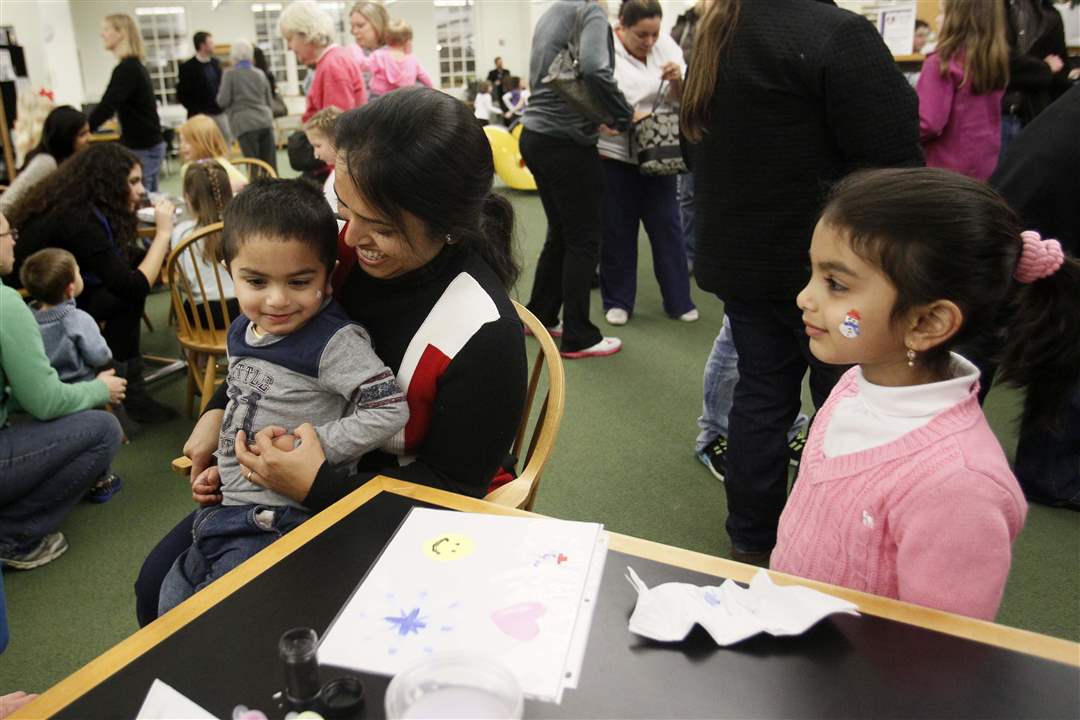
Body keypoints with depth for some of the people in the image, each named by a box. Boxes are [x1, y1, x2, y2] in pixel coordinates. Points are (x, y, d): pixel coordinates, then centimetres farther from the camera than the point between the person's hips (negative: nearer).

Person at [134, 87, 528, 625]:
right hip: (307, 470, 6)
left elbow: (454, 487, -19)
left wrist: (317, 487, -28)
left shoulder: (483, 335, -30)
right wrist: (221, 409, -2)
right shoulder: (344, 243, -13)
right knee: (158, 589, 6)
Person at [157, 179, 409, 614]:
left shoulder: (334, 342, -21)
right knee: (167, 612, 18)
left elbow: (389, 410, -28)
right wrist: (224, 464, 14)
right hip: (229, 502, 8)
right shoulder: (244, 332, 4)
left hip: (283, 521, -8)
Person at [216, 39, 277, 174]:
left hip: (245, 125, -4)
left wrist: (220, 94, 17)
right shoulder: (260, 73, 13)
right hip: (265, 122, 5)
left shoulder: (230, 74, -2)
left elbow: (223, 101, -4)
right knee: (270, 166, 4)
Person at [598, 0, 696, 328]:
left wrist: (678, 79, -18)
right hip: (614, 154, -3)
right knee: (617, 231, 5)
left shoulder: (666, 45, 1)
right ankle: (618, 301, 19)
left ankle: (679, 300, 16)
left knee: (667, 226, 6)